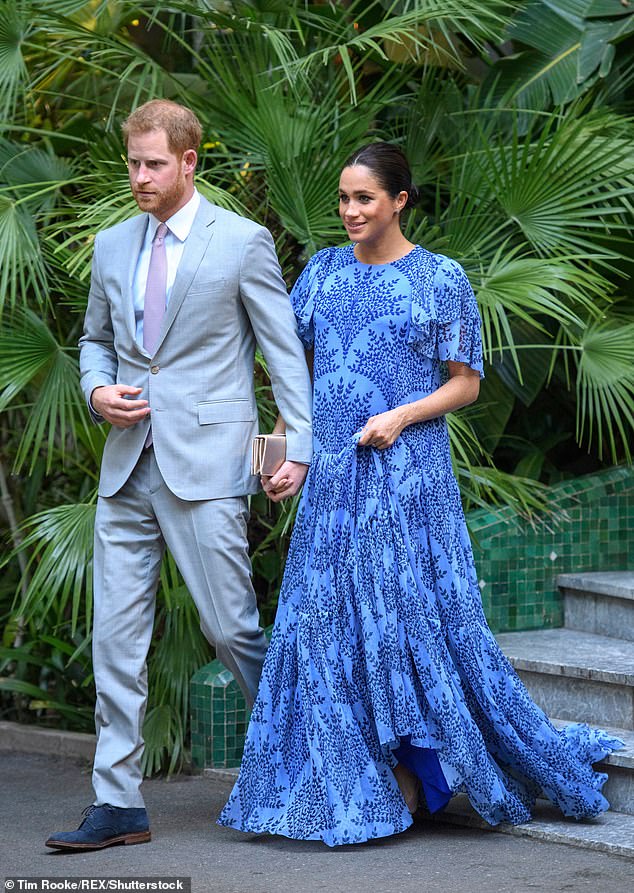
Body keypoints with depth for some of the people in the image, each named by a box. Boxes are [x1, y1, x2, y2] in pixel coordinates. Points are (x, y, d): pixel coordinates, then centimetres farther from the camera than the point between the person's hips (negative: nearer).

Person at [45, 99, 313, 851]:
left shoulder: (242, 243, -1)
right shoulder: (112, 246, 14)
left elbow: (286, 350, -1)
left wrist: (298, 447, -8)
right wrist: (97, 389, 3)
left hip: (206, 465, -5)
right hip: (128, 466, 5)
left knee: (231, 627, -2)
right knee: (115, 633, 1)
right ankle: (118, 803, 6)